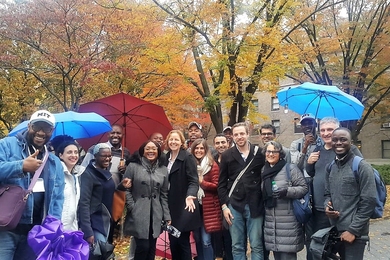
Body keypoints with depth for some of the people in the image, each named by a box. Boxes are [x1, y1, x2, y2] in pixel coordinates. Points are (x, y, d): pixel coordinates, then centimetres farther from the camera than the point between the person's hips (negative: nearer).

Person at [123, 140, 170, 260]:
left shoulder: (163, 169, 10)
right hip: (138, 214, -4)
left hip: (155, 216, 4)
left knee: (151, 248, 8)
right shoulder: (133, 166, -2)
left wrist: (166, 216, 8)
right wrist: (132, 208, -9)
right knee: (143, 246, -9)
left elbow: (164, 194, 11)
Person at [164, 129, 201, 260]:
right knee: (173, 241, 11)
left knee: (182, 241, 0)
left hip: (183, 206, -6)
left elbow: (193, 180, -17)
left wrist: (190, 195, -36)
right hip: (170, 206, 6)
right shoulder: (166, 158, 9)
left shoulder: (188, 157, -10)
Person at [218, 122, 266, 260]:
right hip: (234, 206, 1)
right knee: (237, 247, 9)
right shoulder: (227, 155, 5)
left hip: (255, 205, -1)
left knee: (257, 246, 6)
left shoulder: (259, 153, 2)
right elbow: (222, 183, 6)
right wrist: (224, 206, -1)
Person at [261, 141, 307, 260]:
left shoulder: (290, 168, -7)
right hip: (271, 222, 6)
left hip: (288, 222, -6)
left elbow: (304, 188, -10)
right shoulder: (264, 171, 12)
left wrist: (287, 191, -23)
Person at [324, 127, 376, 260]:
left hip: (354, 231, -6)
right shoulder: (330, 167, 9)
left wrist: (353, 230, -14)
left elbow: (369, 201, -14)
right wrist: (327, 206, -6)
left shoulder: (362, 166, -11)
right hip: (335, 229, 6)